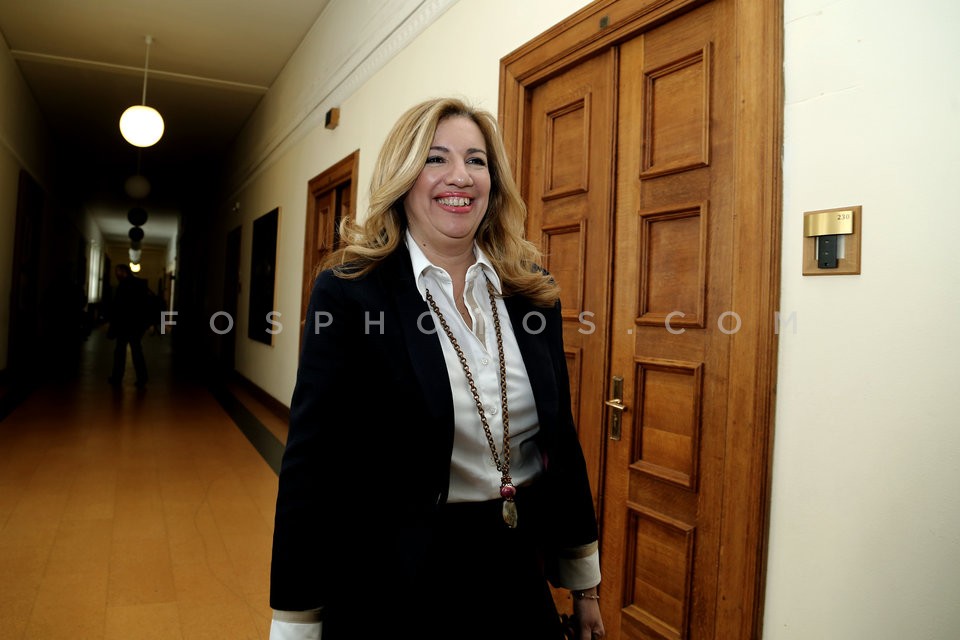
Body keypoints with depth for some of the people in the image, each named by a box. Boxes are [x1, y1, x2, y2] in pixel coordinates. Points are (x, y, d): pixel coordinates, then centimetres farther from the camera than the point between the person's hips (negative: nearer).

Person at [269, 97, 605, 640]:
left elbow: (562, 438, 6)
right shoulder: (348, 291, -13)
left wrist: (585, 582, 11)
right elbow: (313, 466, -12)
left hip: (520, 576, 4)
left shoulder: (533, 291, -1)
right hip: (394, 588, -3)